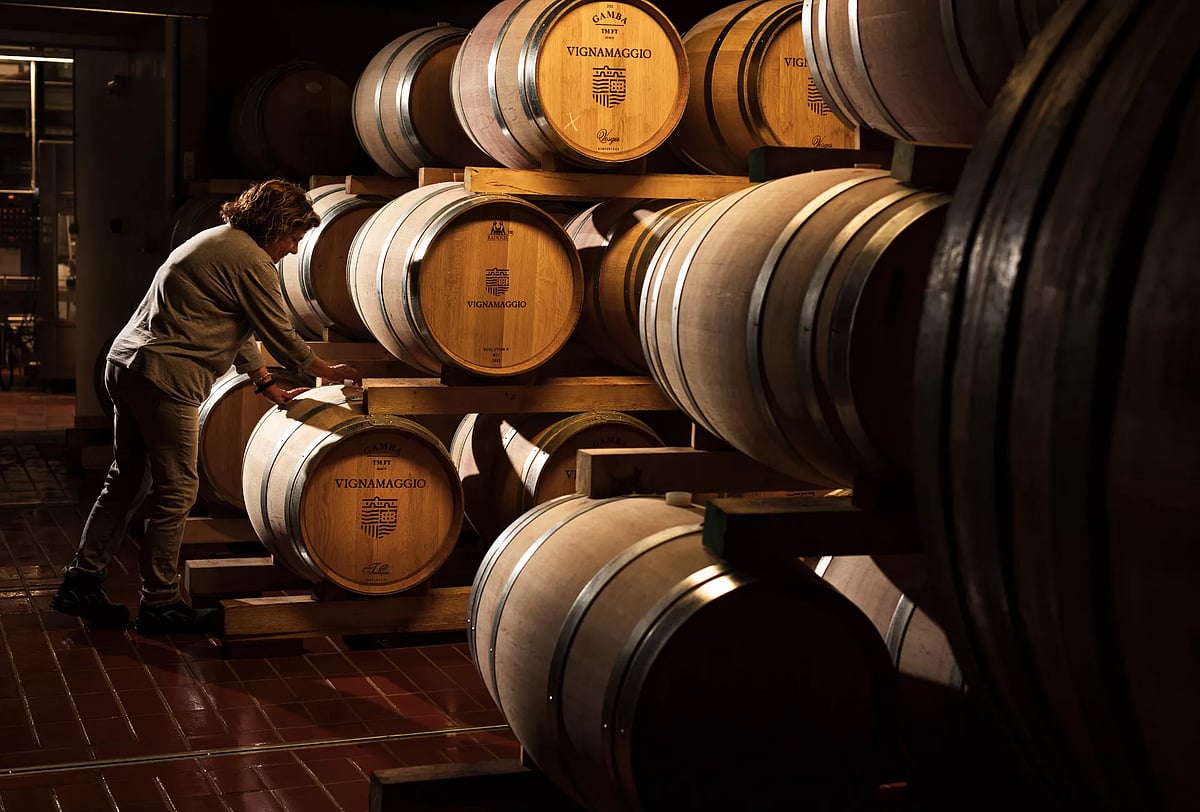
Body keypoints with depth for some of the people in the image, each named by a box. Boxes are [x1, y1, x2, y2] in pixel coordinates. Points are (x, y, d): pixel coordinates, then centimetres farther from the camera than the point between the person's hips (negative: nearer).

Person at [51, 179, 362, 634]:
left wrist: (269, 387, 28)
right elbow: (281, 337, -7)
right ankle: (160, 605, 4)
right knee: (176, 491, -3)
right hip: (165, 376, -11)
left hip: (126, 363, 11)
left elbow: (239, 332, 27)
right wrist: (329, 372, 8)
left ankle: (81, 583, 22)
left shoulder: (219, 241, 22)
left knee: (127, 481, 17)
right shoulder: (250, 260, -10)